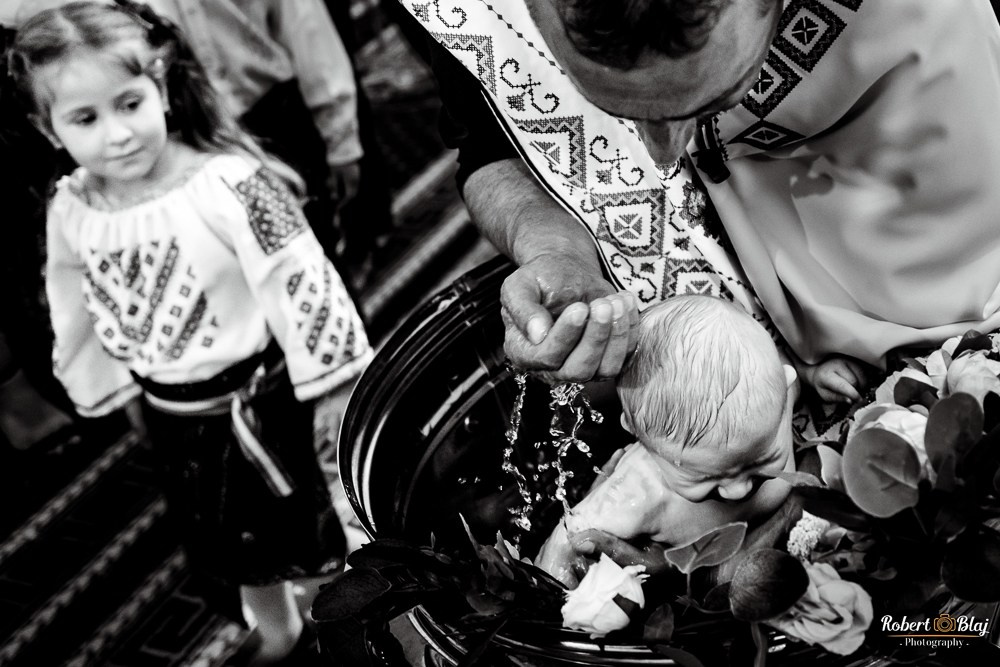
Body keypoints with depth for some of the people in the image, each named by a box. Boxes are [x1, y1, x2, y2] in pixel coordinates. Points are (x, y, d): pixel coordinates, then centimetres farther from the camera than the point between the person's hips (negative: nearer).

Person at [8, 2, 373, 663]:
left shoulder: (230, 185, -26)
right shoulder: (71, 212, -9)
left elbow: (299, 287, -22)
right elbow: (81, 312, 7)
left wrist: (335, 397, -16)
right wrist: (120, 387, 17)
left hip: (264, 401, -5)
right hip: (174, 419, 5)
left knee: (328, 528, 14)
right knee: (232, 545, 25)